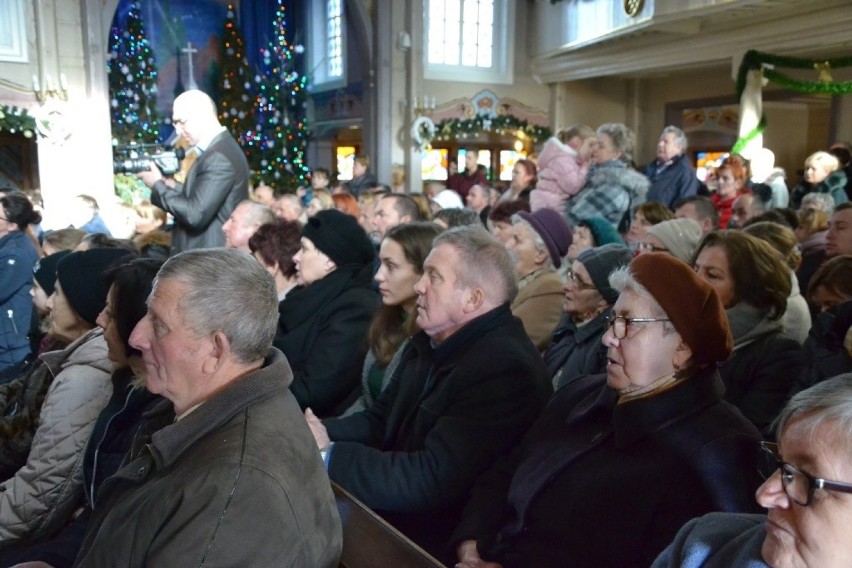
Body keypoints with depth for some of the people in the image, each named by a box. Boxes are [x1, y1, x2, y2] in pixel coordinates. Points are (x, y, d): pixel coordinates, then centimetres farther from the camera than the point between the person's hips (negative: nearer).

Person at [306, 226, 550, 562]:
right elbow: (381, 421, 8)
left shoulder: (505, 370, -25)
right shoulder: (431, 341, 6)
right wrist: (322, 432, -10)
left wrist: (328, 453, -23)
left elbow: (432, 479, -28)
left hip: (432, 539, -8)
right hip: (390, 514, 8)